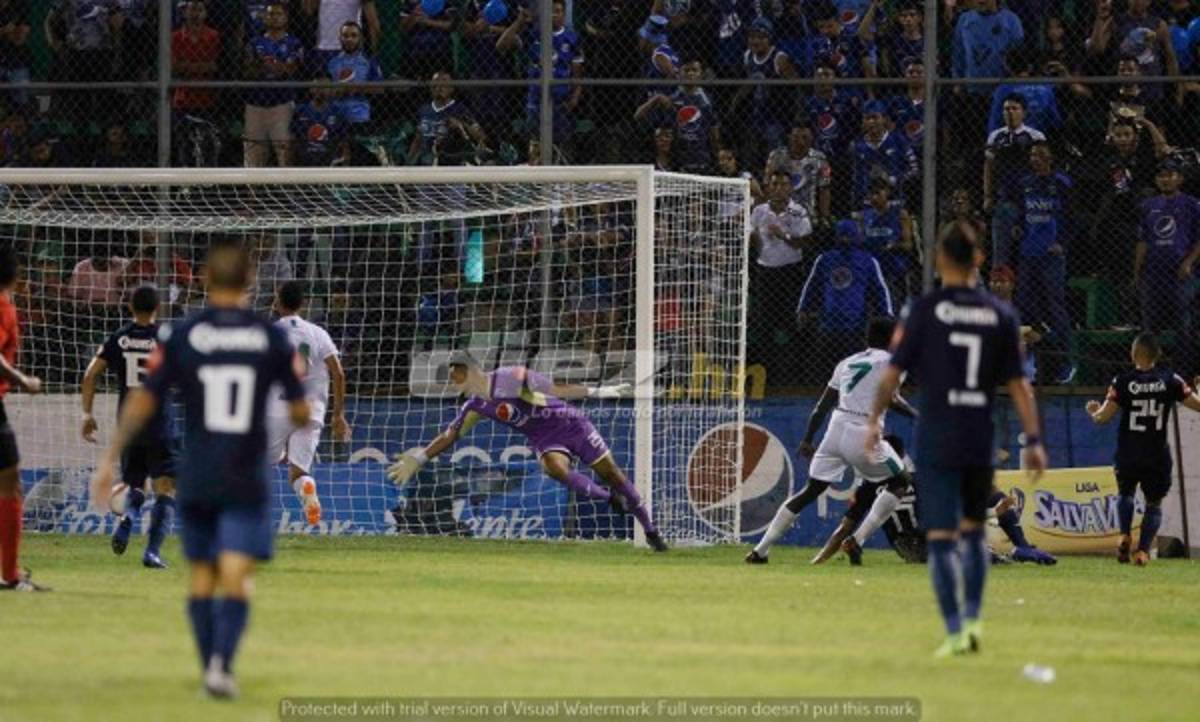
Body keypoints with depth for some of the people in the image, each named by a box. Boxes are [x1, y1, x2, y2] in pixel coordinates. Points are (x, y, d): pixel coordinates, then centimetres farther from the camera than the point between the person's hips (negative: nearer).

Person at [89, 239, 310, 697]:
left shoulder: (181, 335, -2)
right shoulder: (271, 337, -1)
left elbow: (143, 401, -3)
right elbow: (299, 410, 2)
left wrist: (111, 458, 4)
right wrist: (300, 419, 26)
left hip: (195, 479, 1)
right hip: (247, 479, -1)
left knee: (201, 575, 14)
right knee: (236, 577, -6)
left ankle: (210, 666, 15)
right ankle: (221, 664, -24)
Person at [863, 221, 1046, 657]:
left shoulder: (924, 310, -5)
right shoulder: (1000, 315, 3)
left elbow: (893, 373, -3)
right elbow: (1018, 384, 2)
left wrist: (874, 420, 11)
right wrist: (1033, 441, 5)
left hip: (936, 442, -3)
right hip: (981, 441, 3)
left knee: (941, 538, -2)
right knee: (973, 530, 21)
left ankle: (955, 631, -10)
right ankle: (972, 617, 11)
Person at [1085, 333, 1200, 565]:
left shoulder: (1123, 381, -5)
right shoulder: (1169, 380, -2)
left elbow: (1103, 417, -9)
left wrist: (1093, 411, 14)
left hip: (1128, 455, 0)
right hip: (1157, 455, 0)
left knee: (1125, 492, 25)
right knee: (1154, 502, 14)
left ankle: (1125, 535, 0)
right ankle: (1143, 549, -5)